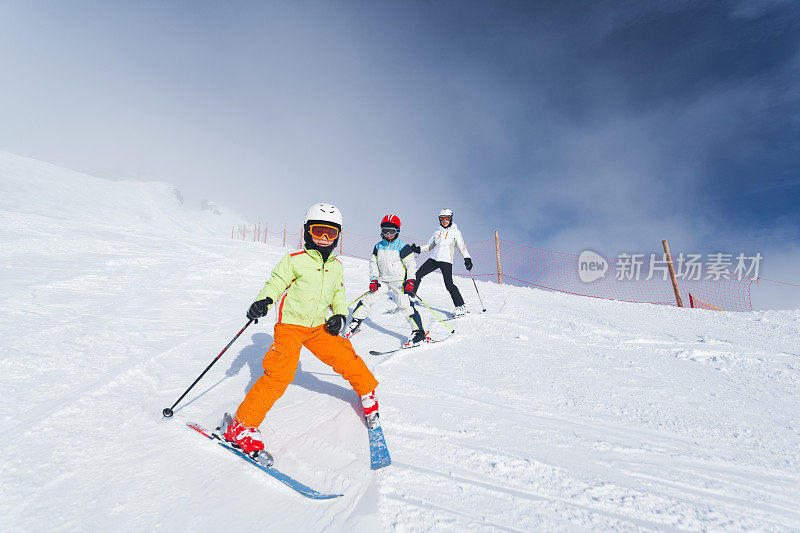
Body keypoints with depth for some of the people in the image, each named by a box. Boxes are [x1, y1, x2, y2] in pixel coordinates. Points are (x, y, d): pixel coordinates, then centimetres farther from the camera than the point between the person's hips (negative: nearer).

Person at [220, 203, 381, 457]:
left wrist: (340, 315, 1)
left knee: (347, 358, 0)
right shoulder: (295, 260, -8)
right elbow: (276, 282, -4)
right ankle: (242, 424, -6)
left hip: (320, 327, 5)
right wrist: (263, 300, -24)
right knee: (279, 373, -18)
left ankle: (367, 393, 29)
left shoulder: (336, 267, 8)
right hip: (290, 325, -4)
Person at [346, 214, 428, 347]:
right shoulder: (378, 247, 7)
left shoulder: (402, 246, -8)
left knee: (404, 305, -16)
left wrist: (410, 281, -16)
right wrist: (373, 280, 1)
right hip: (382, 280, 5)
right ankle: (355, 324, 19)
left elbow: (411, 264, -7)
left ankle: (419, 333, -9)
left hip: (399, 281, -5)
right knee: (368, 299, 2)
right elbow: (373, 263, 12)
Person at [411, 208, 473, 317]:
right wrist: (419, 249, 6)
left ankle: (461, 307, -5)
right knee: (417, 274, -1)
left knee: (449, 284, -16)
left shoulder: (455, 231, 2)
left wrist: (467, 258, -16)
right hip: (434, 259, 5)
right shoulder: (438, 231, 15)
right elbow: (430, 245, 21)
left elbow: (462, 247, 0)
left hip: (446, 261, -5)